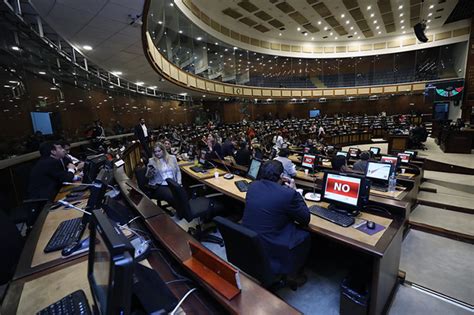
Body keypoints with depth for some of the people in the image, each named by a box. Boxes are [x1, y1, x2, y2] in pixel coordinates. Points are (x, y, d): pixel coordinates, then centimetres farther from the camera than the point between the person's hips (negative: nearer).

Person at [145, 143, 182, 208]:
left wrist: (179, 183, 3)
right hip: (159, 186, -2)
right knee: (173, 197, -32)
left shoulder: (172, 158, 13)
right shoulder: (151, 161, 8)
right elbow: (147, 176, 6)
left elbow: (178, 171, 18)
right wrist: (149, 173, -18)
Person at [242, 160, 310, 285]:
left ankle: (291, 271, 39)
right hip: (269, 249, -6)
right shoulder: (288, 194, -20)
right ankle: (293, 274, 31)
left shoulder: (253, 186, -3)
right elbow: (305, 219, -4)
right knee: (305, 236, 19)